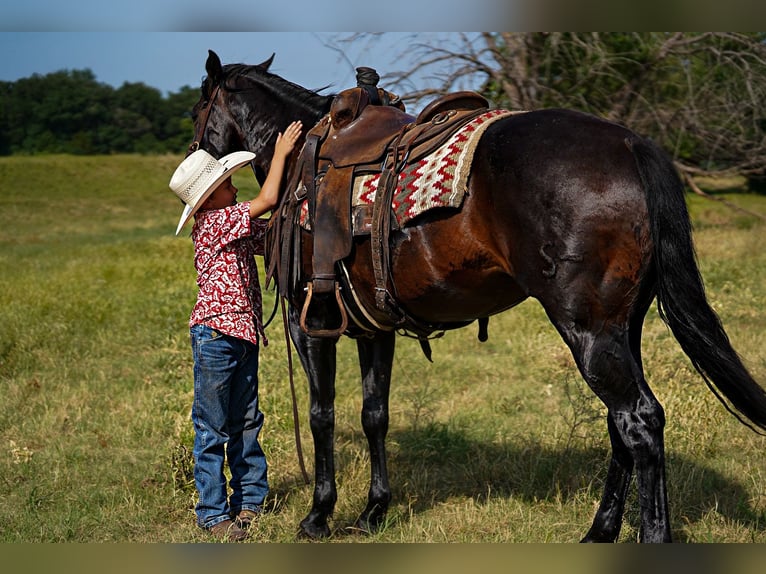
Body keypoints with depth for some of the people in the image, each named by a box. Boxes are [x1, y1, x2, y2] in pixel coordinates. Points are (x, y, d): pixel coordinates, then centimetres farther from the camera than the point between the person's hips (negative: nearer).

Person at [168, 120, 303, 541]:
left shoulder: (235, 226, 12)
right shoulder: (215, 223, -14)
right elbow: (267, 200, -17)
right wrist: (280, 152, -6)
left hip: (244, 334, 9)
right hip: (215, 335, -9)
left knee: (245, 423, 15)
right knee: (213, 428, -1)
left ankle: (250, 501, 25)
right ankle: (213, 512, 5)